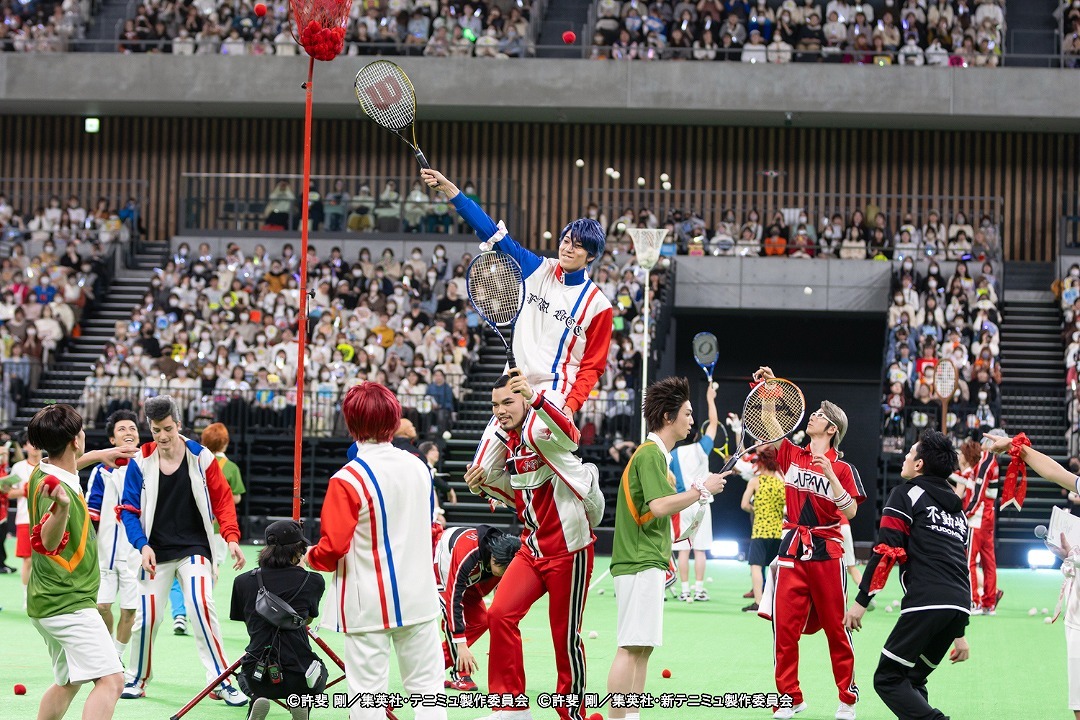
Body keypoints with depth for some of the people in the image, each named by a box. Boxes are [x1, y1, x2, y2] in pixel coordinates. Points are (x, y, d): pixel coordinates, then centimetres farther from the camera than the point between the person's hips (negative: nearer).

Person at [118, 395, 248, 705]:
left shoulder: (201, 457, -6)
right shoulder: (140, 462, -5)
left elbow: (222, 499, -2)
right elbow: (129, 510, -1)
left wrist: (231, 537, -15)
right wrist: (143, 545, -14)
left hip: (194, 549, -1)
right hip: (156, 552, 1)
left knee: (202, 608, -18)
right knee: (147, 617, 3)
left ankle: (220, 682, -9)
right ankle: (137, 679, 25)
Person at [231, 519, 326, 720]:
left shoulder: (243, 581, 4)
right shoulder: (313, 581, 1)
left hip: (258, 680, 1)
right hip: (299, 678, -1)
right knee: (319, 670, 37)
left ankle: (256, 700, 6)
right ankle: (302, 701, 6)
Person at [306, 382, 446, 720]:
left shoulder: (347, 480, -17)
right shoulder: (418, 467, 3)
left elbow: (332, 548, -17)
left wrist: (310, 557, 4)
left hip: (369, 603, -5)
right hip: (419, 597, 5)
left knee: (368, 692, 2)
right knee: (426, 684, 11)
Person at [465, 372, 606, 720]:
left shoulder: (543, 430, -15)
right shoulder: (505, 442, 8)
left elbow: (569, 436, -41)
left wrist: (535, 397, -55)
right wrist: (482, 484, 2)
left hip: (569, 550, -7)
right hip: (533, 549, 7)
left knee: (565, 635, 0)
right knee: (500, 614, -7)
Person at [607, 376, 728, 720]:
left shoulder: (655, 453, 19)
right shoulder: (650, 454, -13)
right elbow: (659, 506, -24)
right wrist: (702, 489, -15)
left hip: (646, 562, 10)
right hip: (641, 563, -10)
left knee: (642, 647, 10)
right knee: (631, 647, -12)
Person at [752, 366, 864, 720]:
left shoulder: (842, 469, -2)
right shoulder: (792, 455, 8)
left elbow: (850, 511, -12)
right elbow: (770, 426, 7)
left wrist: (829, 473, -20)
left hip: (826, 551, -3)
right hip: (792, 550, 3)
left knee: (836, 627, 4)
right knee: (784, 627, -1)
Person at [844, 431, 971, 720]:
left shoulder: (907, 493, 6)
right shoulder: (957, 508, 28)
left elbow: (886, 550, -6)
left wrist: (862, 600, -4)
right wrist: (959, 633, 31)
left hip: (926, 602, -7)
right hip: (959, 606, 7)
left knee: (888, 680, -3)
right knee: (912, 680, 17)